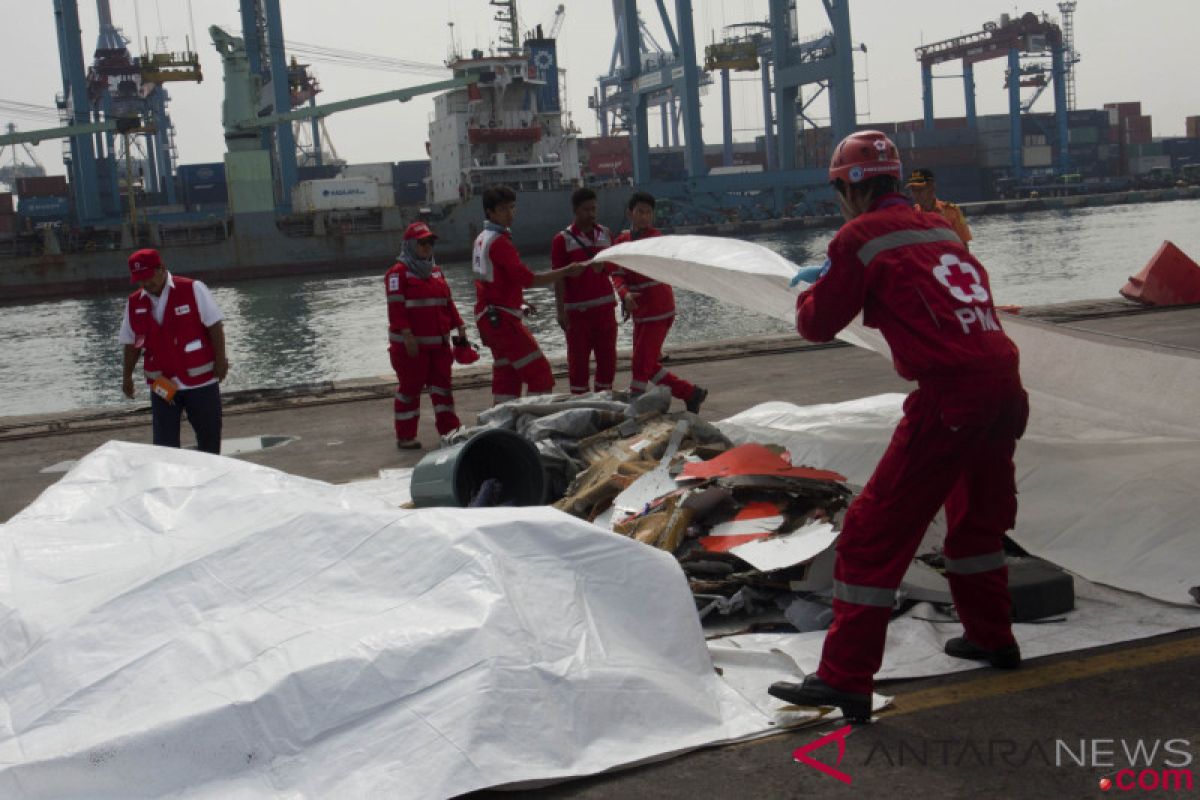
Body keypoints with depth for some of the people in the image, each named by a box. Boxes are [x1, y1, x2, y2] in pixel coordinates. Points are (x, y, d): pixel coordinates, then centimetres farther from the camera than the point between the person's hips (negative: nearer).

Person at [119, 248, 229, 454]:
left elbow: (215, 325, -8)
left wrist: (220, 359, -11)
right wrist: (127, 377, 13)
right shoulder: (134, 304, 4)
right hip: (162, 386, 3)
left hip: (201, 381, -3)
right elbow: (132, 344, 12)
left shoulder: (193, 290, -8)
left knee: (209, 437, 8)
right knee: (164, 444, 1)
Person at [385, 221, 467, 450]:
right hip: (411, 343, -7)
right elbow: (396, 307, -17)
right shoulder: (398, 272, -10)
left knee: (442, 385, 10)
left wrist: (459, 324, 9)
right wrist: (407, 336, -23)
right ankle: (405, 436, 9)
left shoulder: (435, 270, 16)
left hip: (438, 342, 7)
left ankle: (450, 430, 18)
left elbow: (447, 300, 19)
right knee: (410, 388, 0)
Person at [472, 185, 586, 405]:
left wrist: (517, 304, 19)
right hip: (502, 318, -10)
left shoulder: (482, 239, 14)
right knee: (540, 373, -8)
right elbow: (528, 279, -21)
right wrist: (566, 271, -16)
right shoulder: (499, 241, -16)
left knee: (506, 377, 13)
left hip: (487, 316, 10)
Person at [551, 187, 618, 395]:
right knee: (579, 360, 0)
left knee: (607, 358, 8)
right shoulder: (562, 239, -4)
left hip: (605, 307, 4)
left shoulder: (605, 234, 10)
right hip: (577, 309, -4)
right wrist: (561, 311, -11)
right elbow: (558, 277, -6)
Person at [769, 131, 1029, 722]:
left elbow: (819, 324, 4)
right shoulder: (939, 229, 18)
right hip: (1005, 385, 8)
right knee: (976, 517, 29)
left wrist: (807, 292, 26)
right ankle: (991, 638, 44)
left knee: (874, 533, -2)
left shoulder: (861, 236, -2)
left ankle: (844, 679, 0)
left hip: (951, 395, -8)